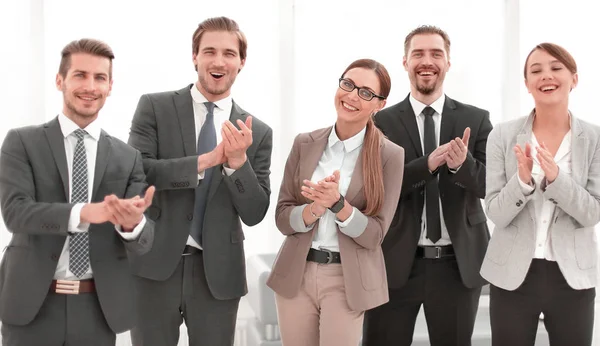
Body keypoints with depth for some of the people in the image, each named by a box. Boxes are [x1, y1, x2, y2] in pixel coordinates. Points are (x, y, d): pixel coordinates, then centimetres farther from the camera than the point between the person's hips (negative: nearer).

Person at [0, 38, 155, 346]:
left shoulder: (128, 158, 4)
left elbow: (142, 243, -1)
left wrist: (133, 222, -25)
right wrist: (83, 213, -28)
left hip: (98, 308, 2)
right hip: (31, 304, -2)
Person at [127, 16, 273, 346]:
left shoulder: (257, 132, 4)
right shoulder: (154, 107, 0)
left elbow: (254, 214, 1)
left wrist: (238, 161, -16)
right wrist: (207, 160, -18)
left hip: (218, 271, 2)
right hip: (154, 265, -1)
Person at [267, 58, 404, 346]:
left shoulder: (389, 155, -6)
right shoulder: (304, 144, 2)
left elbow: (374, 234, -8)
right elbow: (282, 218, 0)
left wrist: (337, 203, -23)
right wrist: (314, 208, -19)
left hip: (348, 281, -3)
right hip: (295, 275, 3)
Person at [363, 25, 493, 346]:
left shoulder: (476, 120, 2)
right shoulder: (381, 123, -1)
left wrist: (463, 163, -24)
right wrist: (427, 163, -22)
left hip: (459, 264, 1)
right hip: (396, 262, -1)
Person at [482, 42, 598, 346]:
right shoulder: (503, 136, -4)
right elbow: (496, 214, -6)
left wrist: (556, 177, -24)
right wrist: (523, 179, -24)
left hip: (573, 276, 1)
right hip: (512, 275, 0)